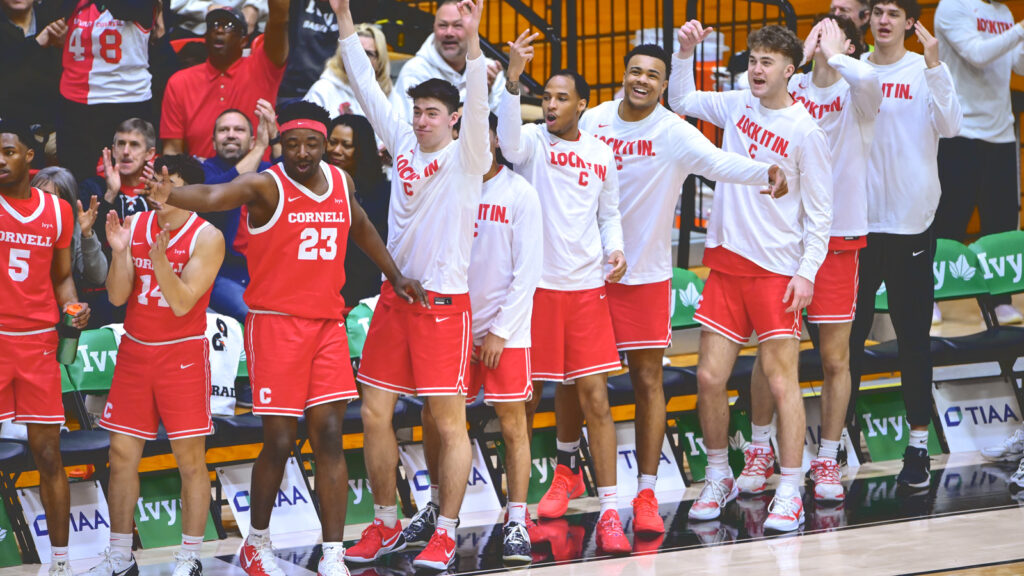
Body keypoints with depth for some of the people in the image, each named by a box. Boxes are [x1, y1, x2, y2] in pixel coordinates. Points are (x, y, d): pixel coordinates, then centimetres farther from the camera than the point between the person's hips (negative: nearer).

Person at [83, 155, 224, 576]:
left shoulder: (206, 237, -10)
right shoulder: (134, 226, 3)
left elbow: (182, 303, -18)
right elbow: (117, 296, -1)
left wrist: (160, 260, -32)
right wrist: (119, 252, -18)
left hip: (183, 355, -4)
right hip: (134, 350, 4)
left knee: (190, 459, -2)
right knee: (122, 454, 5)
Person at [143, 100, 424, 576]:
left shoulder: (339, 182, 7)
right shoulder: (267, 187, -12)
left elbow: (359, 226, 30)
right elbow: (213, 196, -32)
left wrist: (393, 274, 30)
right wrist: (171, 196, -52)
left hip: (328, 323, 5)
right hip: (275, 322, -5)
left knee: (329, 437, 0)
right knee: (279, 442, -2)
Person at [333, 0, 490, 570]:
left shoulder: (466, 157, -5)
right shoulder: (404, 145, 9)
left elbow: (477, 103, -22)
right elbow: (368, 87, 9)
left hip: (444, 302, -6)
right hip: (394, 297, 6)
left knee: (450, 422, -2)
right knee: (375, 415, 6)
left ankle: (445, 534, 4)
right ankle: (386, 524, 18)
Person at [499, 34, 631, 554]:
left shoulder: (601, 156, 8)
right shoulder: (533, 142, -2)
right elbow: (509, 142, -26)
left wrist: (615, 249, -1)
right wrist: (512, 81, -40)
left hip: (586, 286, 1)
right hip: (535, 284, -1)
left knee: (593, 396, -5)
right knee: (527, 395, 5)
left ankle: (609, 511, -5)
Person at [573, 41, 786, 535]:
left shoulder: (673, 133, -12)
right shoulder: (592, 121, -2)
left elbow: (716, 161, -30)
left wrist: (764, 172, -47)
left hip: (644, 273, -2)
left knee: (647, 380, -1)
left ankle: (646, 495, 4)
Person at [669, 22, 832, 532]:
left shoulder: (805, 132, -7)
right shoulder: (738, 106, 8)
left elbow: (820, 212, -5)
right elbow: (681, 101, 24)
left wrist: (807, 271, -13)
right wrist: (685, 52, 9)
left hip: (777, 270, -5)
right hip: (726, 260, 5)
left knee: (781, 383, -6)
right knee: (710, 378, 3)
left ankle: (790, 495, -2)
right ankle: (719, 479, 20)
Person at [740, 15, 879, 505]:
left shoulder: (854, 94, -6)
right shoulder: (790, 88, 5)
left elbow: (868, 79, -28)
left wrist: (832, 55, -15)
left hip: (838, 237, -2)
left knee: (835, 358, 2)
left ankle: (827, 462, 14)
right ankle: (760, 452, 21)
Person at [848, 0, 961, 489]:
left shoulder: (927, 71, -2)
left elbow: (950, 126, -16)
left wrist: (933, 67, -27)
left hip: (911, 224, -2)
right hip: (856, 222, 2)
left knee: (913, 337, 3)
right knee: (847, 335, 7)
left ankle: (918, 444, 10)